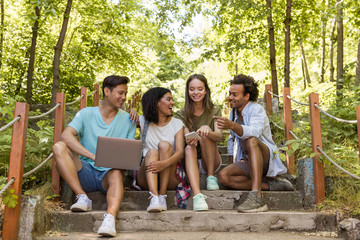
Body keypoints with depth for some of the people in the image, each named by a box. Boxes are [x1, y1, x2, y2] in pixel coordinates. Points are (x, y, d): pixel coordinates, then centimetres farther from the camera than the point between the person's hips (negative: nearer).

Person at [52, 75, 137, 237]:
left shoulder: (128, 120, 9)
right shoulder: (86, 114, 3)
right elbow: (66, 135, -15)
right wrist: (93, 156, -30)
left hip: (109, 173, 0)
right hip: (86, 172, 1)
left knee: (117, 174, -35)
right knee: (59, 147, -22)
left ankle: (110, 218, -55)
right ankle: (82, 197, -24)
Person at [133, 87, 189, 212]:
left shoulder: (177, 124, 6)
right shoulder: (143, 121, 8)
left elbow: (180, 152, -9)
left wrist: (164, 163, -30)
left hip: (170, 178, 0)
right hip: (145, 177, 0)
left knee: (164, 145, -23)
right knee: (152, 152, -27)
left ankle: (162, 196, -29)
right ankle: (154, 198, -48)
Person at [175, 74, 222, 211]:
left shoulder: (214, 111, 1)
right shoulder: (181, 115, 1)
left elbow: (219, 137, -15)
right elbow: (187, 138, -13)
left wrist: (207, 131, -38)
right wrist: (190, 140, -39)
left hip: (211, 162, 0)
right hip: (192, 161, 0)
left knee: (206, 132, -25)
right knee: (189, 148, -34)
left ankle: (211, 176, -18)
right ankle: (197, 195, -51)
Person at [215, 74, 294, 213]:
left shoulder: (257, 109, -10)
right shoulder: (233, 113, 13)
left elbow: (254, 132, -32)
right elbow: (232, 138, 25)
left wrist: (231, 125, -49)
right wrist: (236, 158, 11)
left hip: (267, 159, -6)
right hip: (247, 162, 7)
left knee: (251, 141, -39)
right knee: (223, 176, -23)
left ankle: (257, 196, -48)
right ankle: (270, 185, -20)